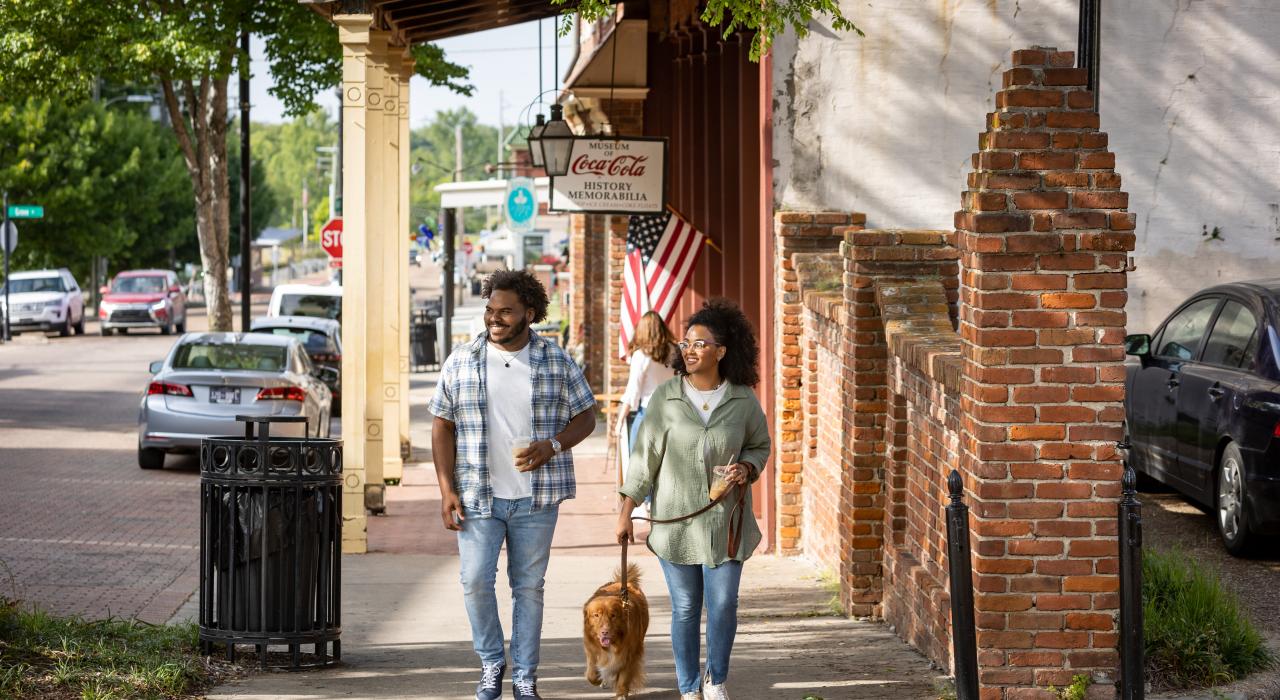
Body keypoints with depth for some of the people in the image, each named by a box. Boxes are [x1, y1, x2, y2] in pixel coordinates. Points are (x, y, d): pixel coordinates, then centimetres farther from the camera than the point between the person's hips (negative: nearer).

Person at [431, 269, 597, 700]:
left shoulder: (557, 362, 1)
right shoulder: (461, 363, 1)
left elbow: (586, 417, 7)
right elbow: (442, 427, 3)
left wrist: (552, 446, -12)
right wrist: (447, 490, -4)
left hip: (536, 497, 0)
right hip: (478, 497, 0)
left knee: (529, 586, 7)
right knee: (476, 582, -3)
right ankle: (491, 663, 19)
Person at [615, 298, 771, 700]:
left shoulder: (743, 400, -2)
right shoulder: (666, 398, -4)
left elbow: (759, 446, 13)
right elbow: (645, 455, -1)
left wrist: (746, 468, -10)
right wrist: (626, 511, -1)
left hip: (724, 521, 0)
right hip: (675, 519, 0)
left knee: (723, 604, -1)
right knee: (685, 607, 5)